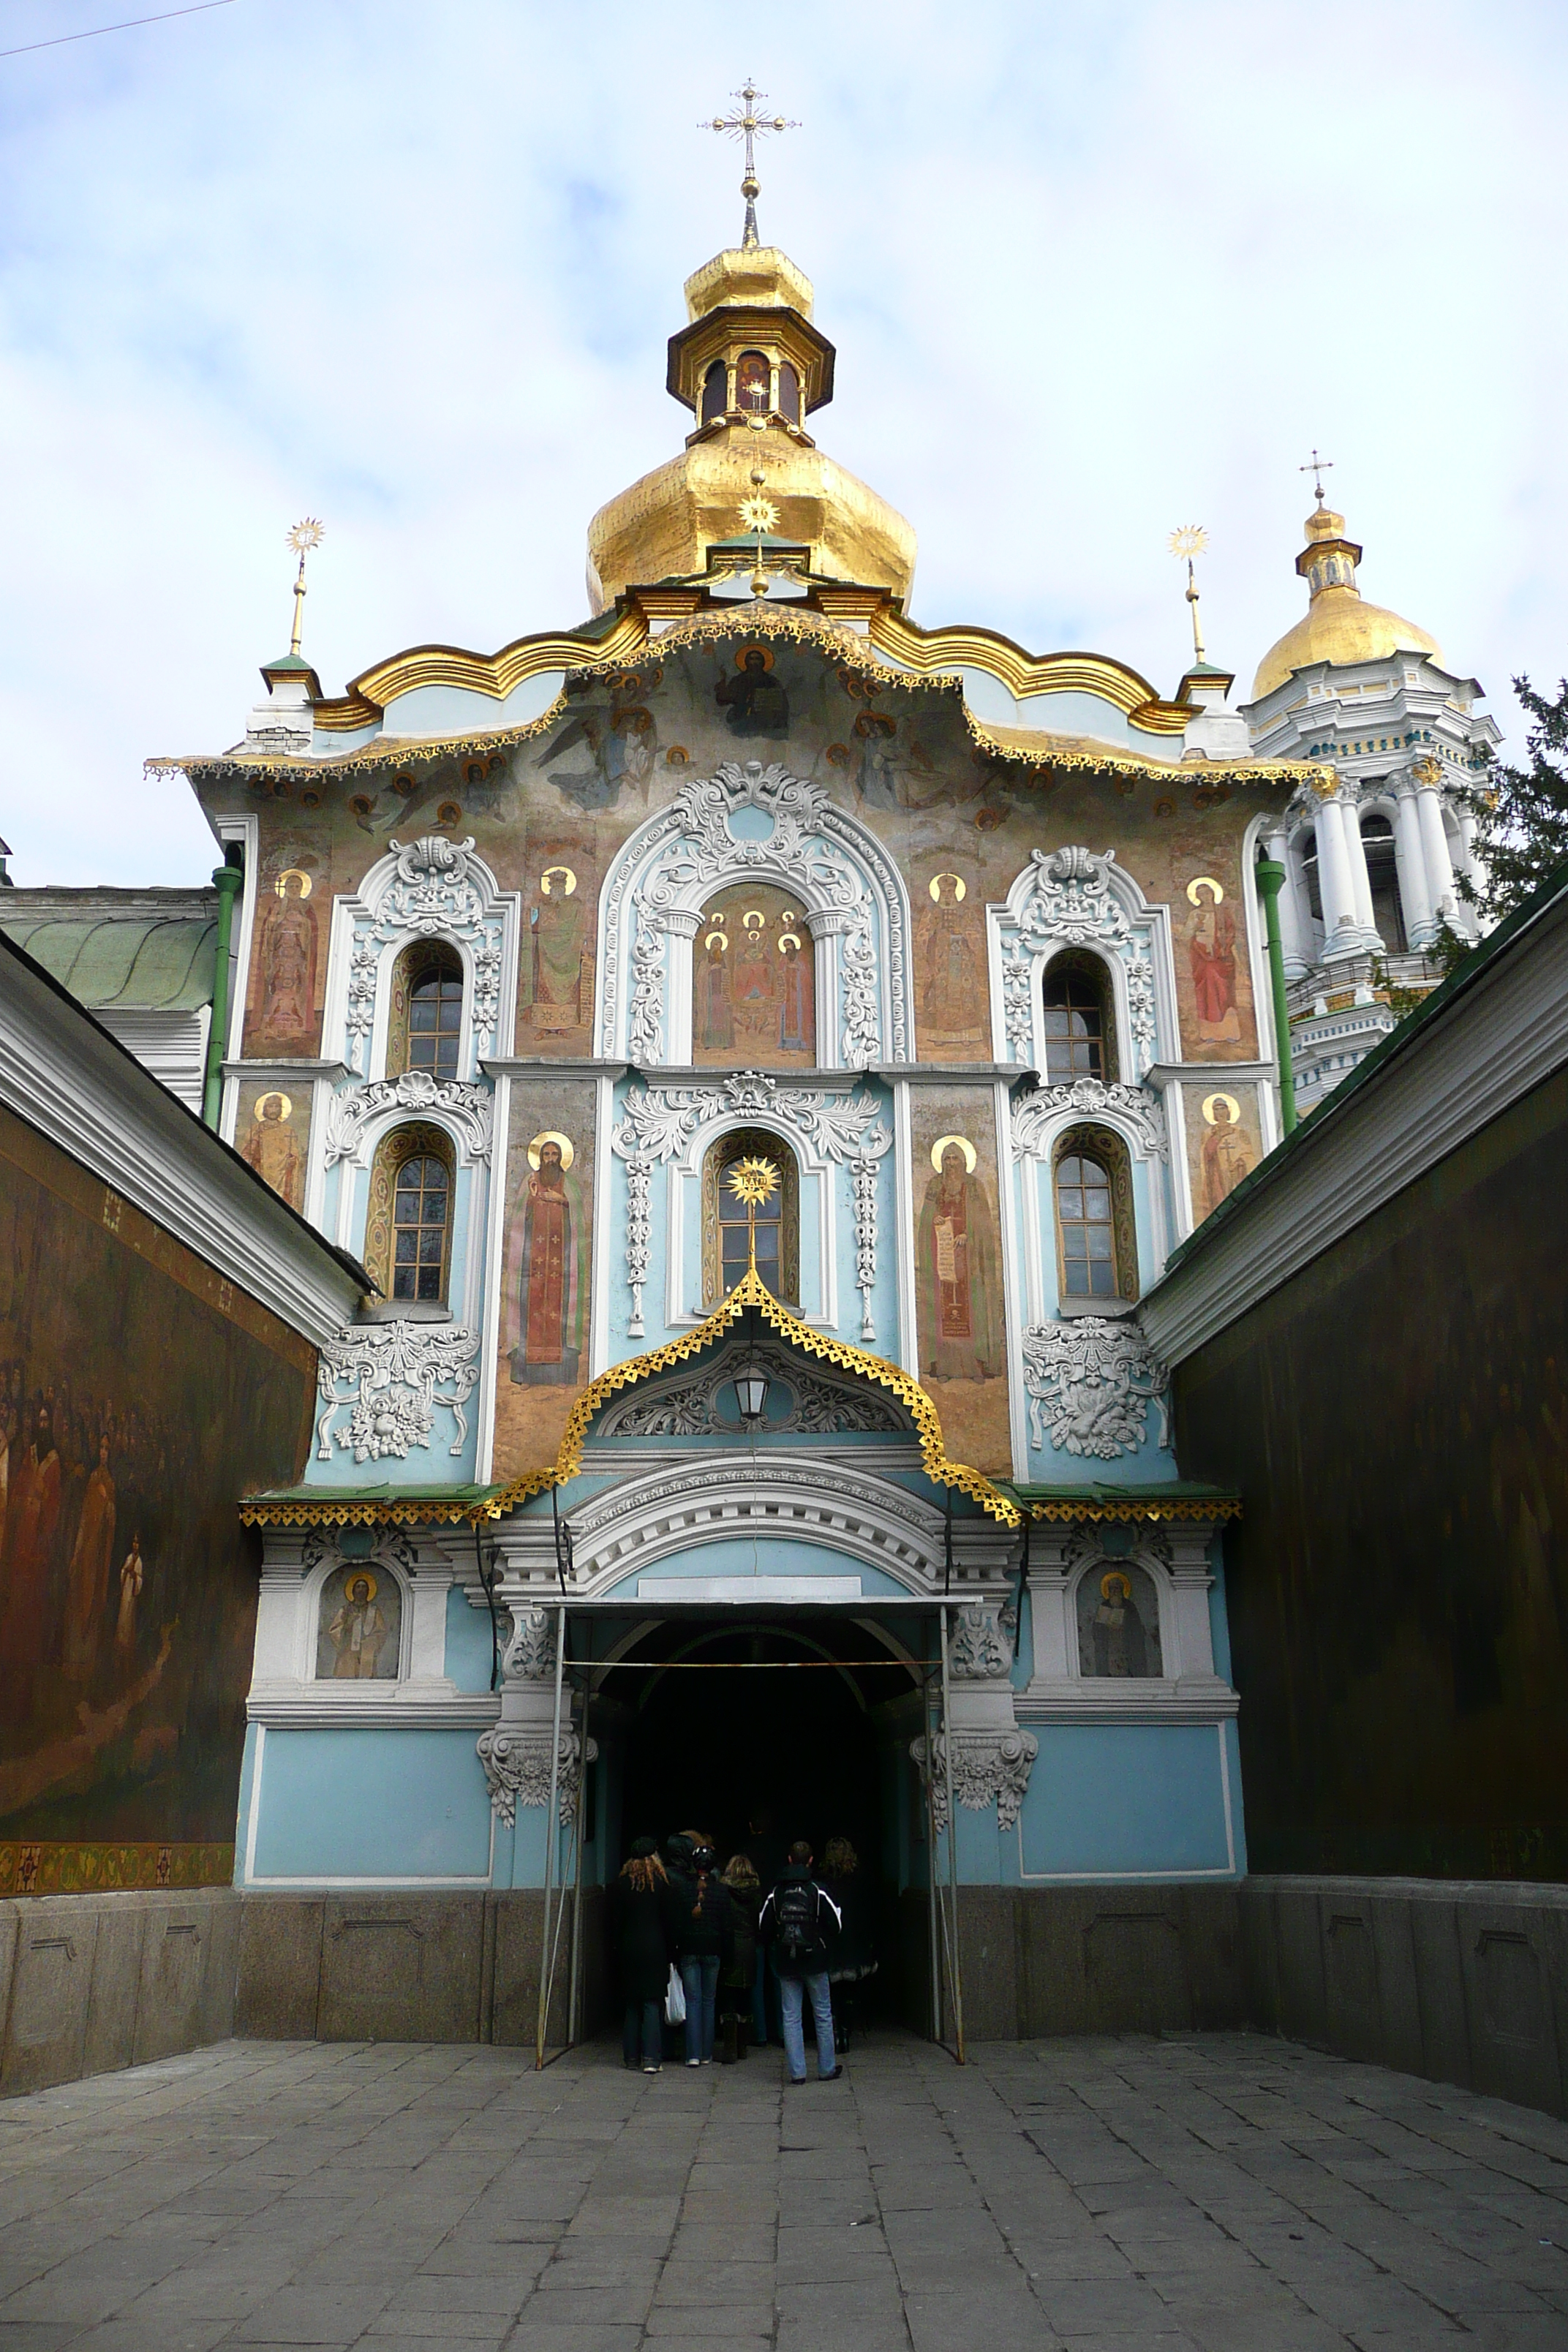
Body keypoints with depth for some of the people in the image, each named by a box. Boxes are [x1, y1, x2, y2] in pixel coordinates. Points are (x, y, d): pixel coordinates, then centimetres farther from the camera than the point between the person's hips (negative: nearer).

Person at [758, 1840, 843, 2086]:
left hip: (786, 1964, 2)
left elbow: (763, 1929, 2)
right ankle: (827, 2068, 14)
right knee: (823, 2015, 10)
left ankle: (797, 2071, 3)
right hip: (815, 1962, -2)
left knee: (791, 2017, 6)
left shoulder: (776, 1893, -1)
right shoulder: (818, 1892, -8)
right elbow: (835, 1925, -6)